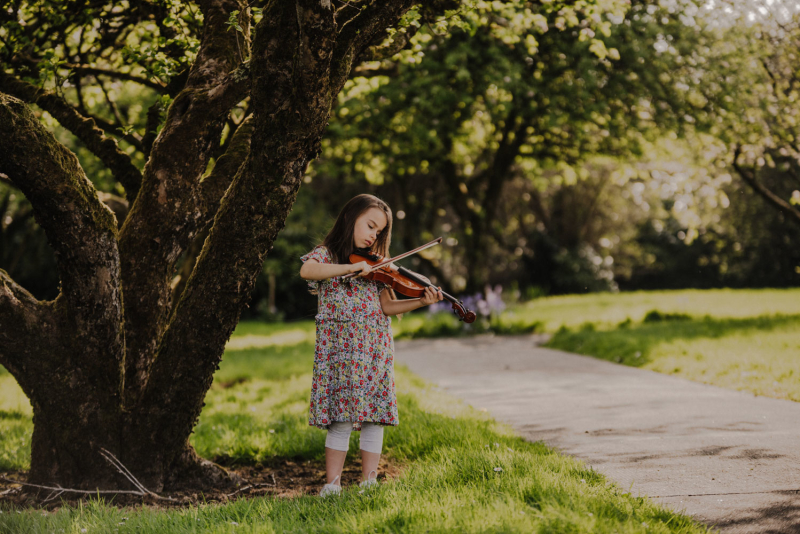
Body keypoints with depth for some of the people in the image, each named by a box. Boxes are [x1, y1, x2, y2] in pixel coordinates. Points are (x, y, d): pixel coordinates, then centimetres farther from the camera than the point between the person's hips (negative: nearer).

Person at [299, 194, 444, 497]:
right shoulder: (326, 254, 4)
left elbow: (388, 306, 6)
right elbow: (306, 271, -20)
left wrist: (421, 302, -10)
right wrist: (352, 267, -26)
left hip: (375, 346, 4)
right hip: (339, 346, -4)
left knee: (374, 416, -1)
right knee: (341, 419, -8)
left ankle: (368, 481, 4)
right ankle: (332, 484, -3)